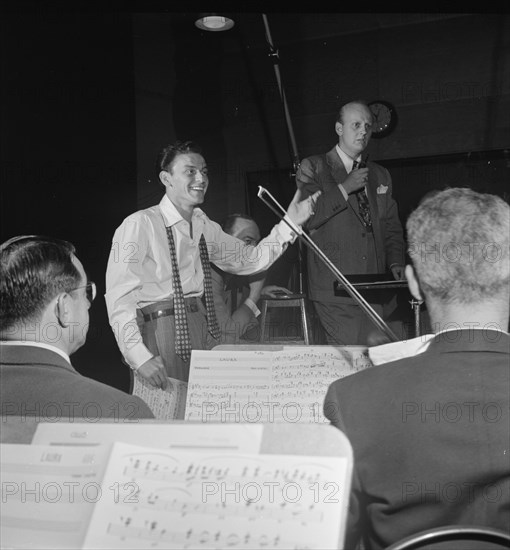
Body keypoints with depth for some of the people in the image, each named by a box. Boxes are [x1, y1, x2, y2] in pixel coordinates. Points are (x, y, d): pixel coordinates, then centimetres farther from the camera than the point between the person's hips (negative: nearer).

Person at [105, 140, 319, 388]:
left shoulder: (205, 226, 11)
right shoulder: (139, 225, -10)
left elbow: (249, 259, 20)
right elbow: (119, 297, -15)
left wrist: (290, 223, 9)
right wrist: (140, 356, -24)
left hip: (204, 329, 6)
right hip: (161, 330, -6)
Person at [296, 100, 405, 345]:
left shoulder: (380, 175, 21)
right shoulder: (313, 168, 4)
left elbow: (391, 228, 22)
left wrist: (395, 262, 5)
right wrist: (344, 188, -11)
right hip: (336, 293, -5)